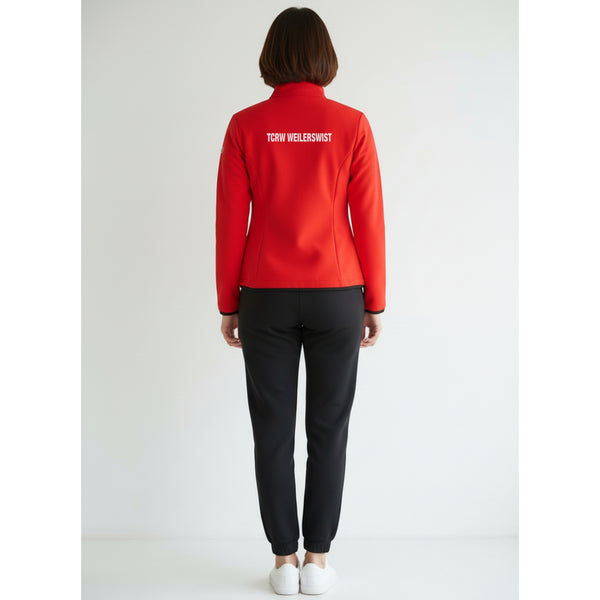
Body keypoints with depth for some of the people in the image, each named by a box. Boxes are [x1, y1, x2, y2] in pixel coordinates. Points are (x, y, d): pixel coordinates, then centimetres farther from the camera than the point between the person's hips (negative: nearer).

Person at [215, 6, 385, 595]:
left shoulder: (245, 126, -2)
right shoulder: (351, 125, -3)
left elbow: (230, 222, -3)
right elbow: (369, 220, -4)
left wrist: (228, 303, 6)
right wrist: (375, 303, 5)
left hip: (266, 297, 0)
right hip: (336, 296, 0)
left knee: (273, 431, 10)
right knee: (328, 429, 10)